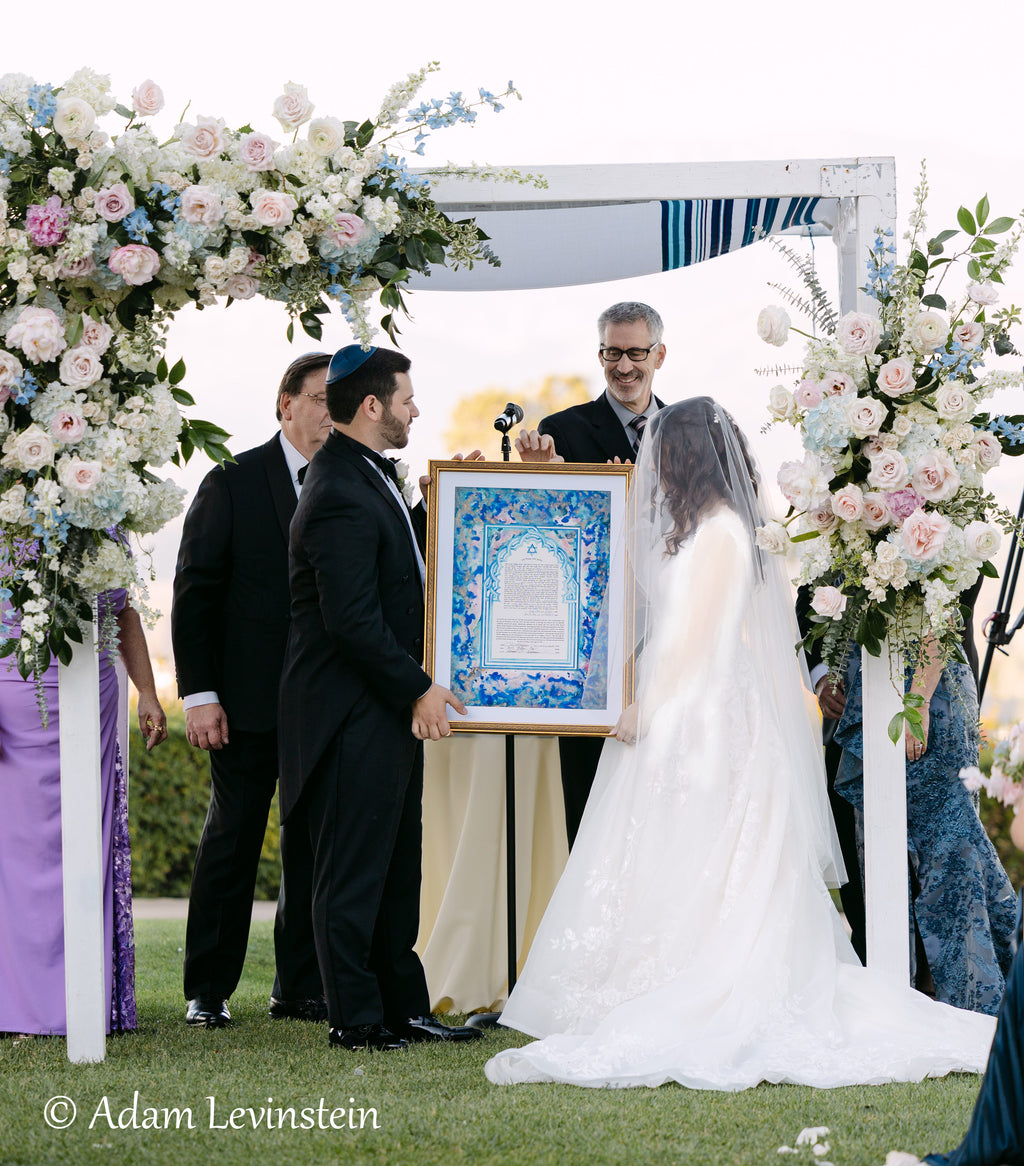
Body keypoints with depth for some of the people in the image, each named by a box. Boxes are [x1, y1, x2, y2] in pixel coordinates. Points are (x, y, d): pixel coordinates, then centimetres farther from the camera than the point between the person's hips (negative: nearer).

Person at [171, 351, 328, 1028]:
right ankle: (208, 991, 10)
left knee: (314, 840, 7)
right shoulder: (233, 483, -1)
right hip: (250, 698, -3)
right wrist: (200, 694, -9)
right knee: (233, 838, 3)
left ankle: (301, 987, 15)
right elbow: (194, 592, -3)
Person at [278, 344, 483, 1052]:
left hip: (391, 706, 10)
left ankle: (404, 1007, 21)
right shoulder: (342, 497, -20)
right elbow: (353, 620, -23)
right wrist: (418, 688, -17)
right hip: (353, 714, -10)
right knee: (354, 868, -1)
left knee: (397, 866, 14)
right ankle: (356, 1019, 6)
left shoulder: (369, 476, 13)